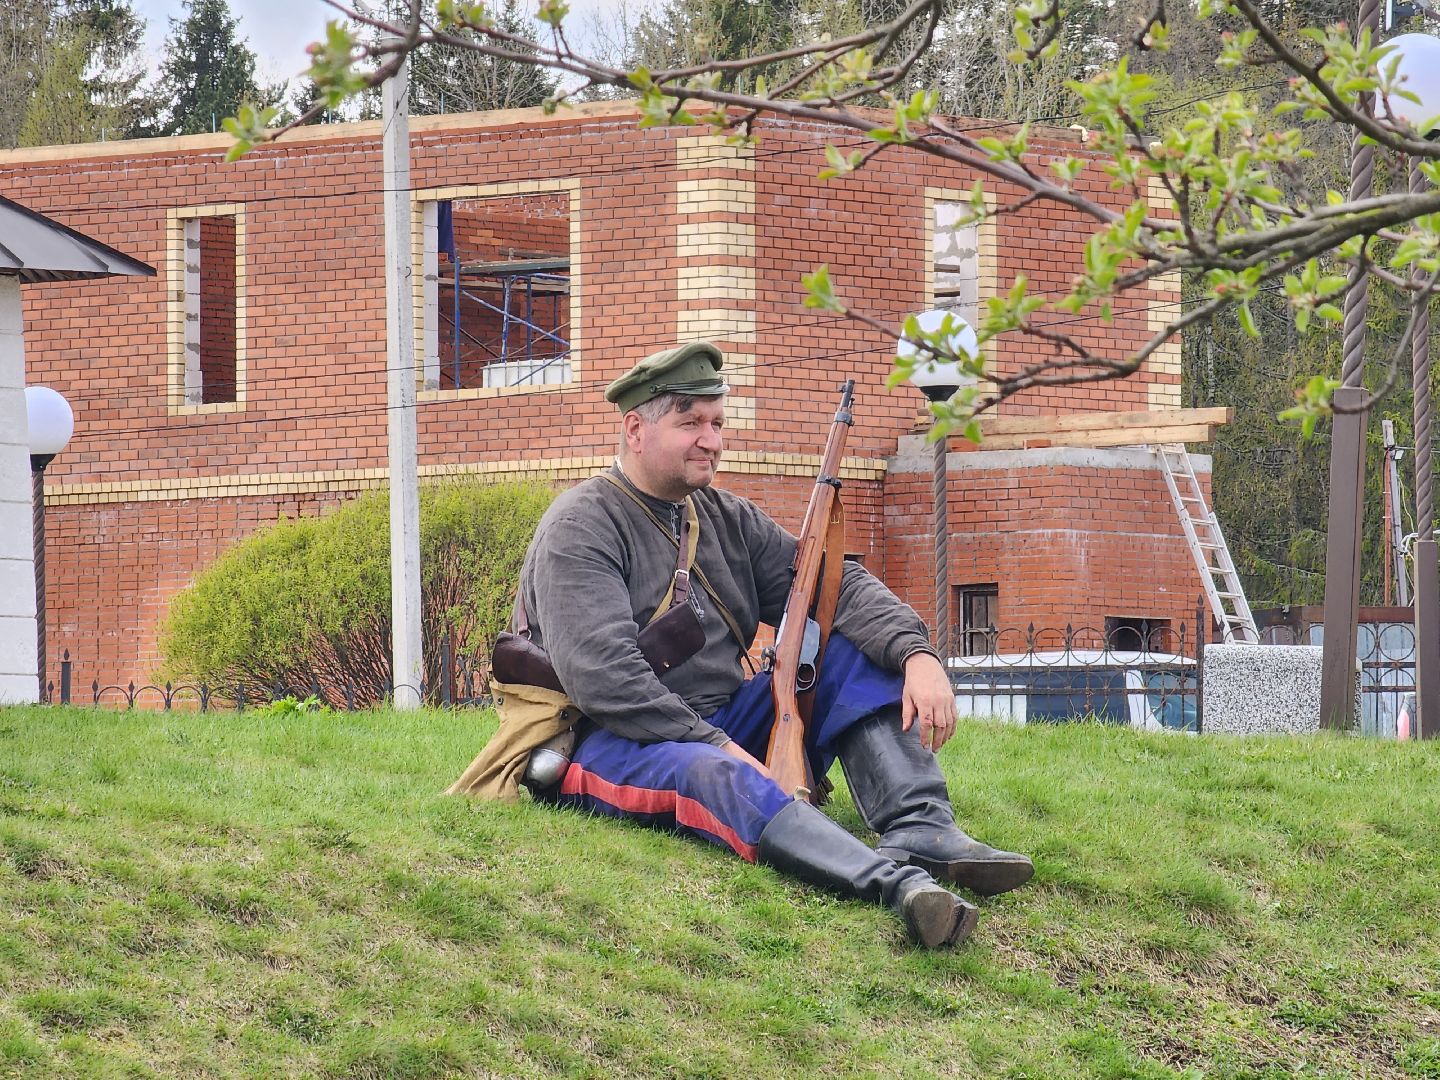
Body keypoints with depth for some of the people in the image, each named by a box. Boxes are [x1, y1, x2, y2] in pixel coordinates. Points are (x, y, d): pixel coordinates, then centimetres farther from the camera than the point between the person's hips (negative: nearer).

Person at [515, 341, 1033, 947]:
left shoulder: (727, 520, 16)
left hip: (722, 727, 8)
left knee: (856, 657, -2)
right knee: (714, 775, -39)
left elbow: (833, 584, 7)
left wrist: (916, 653, -13)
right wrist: (718, 744, -25)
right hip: (617, 741, -8)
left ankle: (920, 832, -26)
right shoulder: (583, 527, -7)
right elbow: (601, 675, -20)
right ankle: (901, 886, -63)